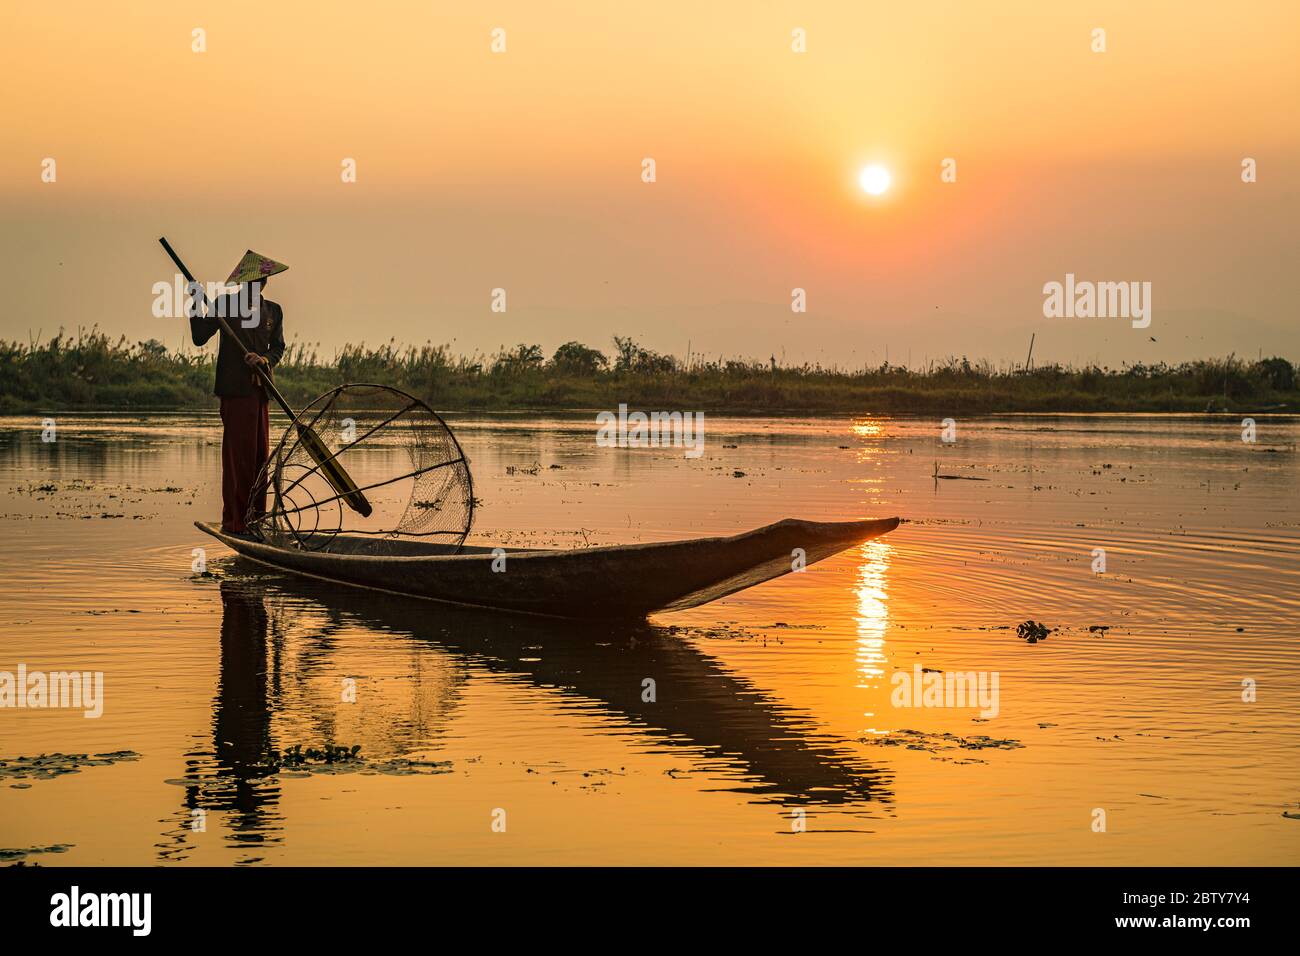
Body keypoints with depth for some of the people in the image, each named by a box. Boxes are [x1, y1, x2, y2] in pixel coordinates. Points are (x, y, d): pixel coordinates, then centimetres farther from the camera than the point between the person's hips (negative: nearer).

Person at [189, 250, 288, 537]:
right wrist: (198, 307, -16)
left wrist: (265, 359, -10)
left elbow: (278, 348, 11)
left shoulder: (272, 311, 13)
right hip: (235, 389, -5)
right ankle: (234, 521, -4)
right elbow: (199, 338, -3)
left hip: (260, 389, 5)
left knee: (260, 455, 8)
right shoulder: (225, 304, 1)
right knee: (238, 454, -7)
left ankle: (256, 518, 17)